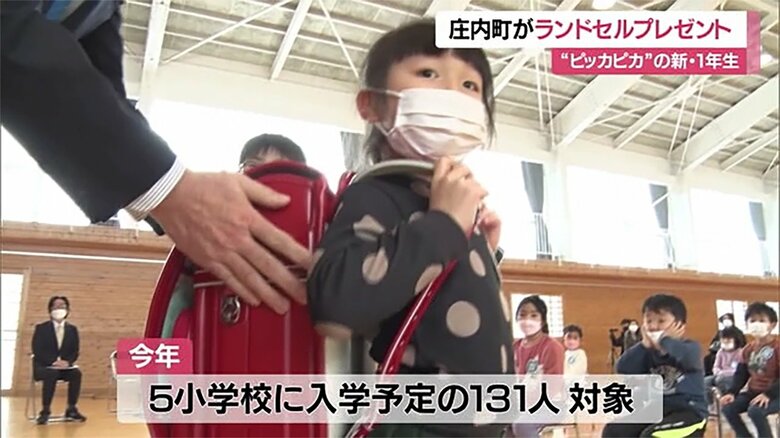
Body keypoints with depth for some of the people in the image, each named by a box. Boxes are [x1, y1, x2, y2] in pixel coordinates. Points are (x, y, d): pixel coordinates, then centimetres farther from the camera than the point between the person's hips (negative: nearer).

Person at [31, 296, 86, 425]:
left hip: (65, 365, 2)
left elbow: (75, 351, 5)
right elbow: (37, 351, -7)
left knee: (76, 373, -30)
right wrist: (53, 362, -23)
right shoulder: (41, 328, 2)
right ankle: (45, 410, -27)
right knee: (52, 374, -37)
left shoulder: (72, 329, 10)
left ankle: (71, 409, -19)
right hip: (44, 366, -2)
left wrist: (68, 362, -18)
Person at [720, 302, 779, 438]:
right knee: (728, 408, -12)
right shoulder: (747, 349, 9)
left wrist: (768, 394, -28)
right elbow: (741, 374, 11)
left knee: (755, 411, -33)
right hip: (753, 392, 7)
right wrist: (732, 392, -5)